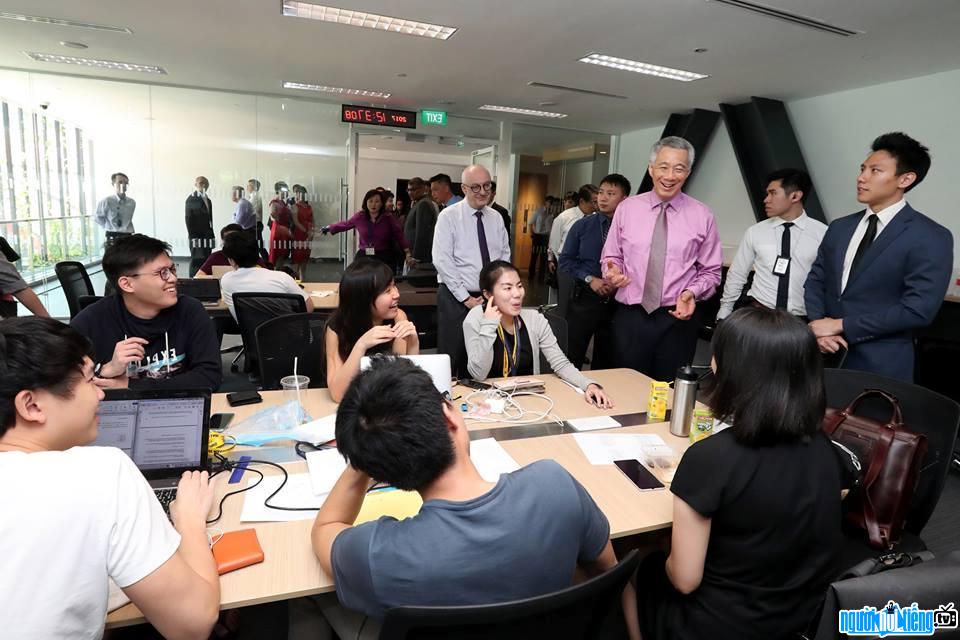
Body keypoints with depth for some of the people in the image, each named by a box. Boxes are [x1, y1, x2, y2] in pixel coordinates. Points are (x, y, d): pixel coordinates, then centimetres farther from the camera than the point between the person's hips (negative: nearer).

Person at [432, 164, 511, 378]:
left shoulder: (496, 218, 8)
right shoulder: (449, 216, -7)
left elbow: (505, 256, 10)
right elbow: (442, 260, -13)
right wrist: (465, 297, -15)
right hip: (456, 298, -4)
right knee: (452, 356, 2)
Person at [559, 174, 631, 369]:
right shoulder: (582, 226, 2)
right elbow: (565, 261, 2)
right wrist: (590, 279, -10)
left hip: (616, 301, 0)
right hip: (584, 299, 0)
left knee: (607, 361, 14)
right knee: (573, 358, 5)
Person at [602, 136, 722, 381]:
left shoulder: (702, 215, 0)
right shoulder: (627, 208, 2)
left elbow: (711, 271, 6)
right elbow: (611, 257, 9)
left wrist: (691, 292, -13)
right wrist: (613, 272, -13)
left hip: (677, 318, 0)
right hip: (630, 317, 1)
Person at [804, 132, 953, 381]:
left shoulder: (931, 238, -8)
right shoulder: (839, 228, 8)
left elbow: (918, 308, -16)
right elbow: (815, 281, 7)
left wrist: (841, 326, -16)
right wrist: (819, 326, -11)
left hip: (880, 364, -4)